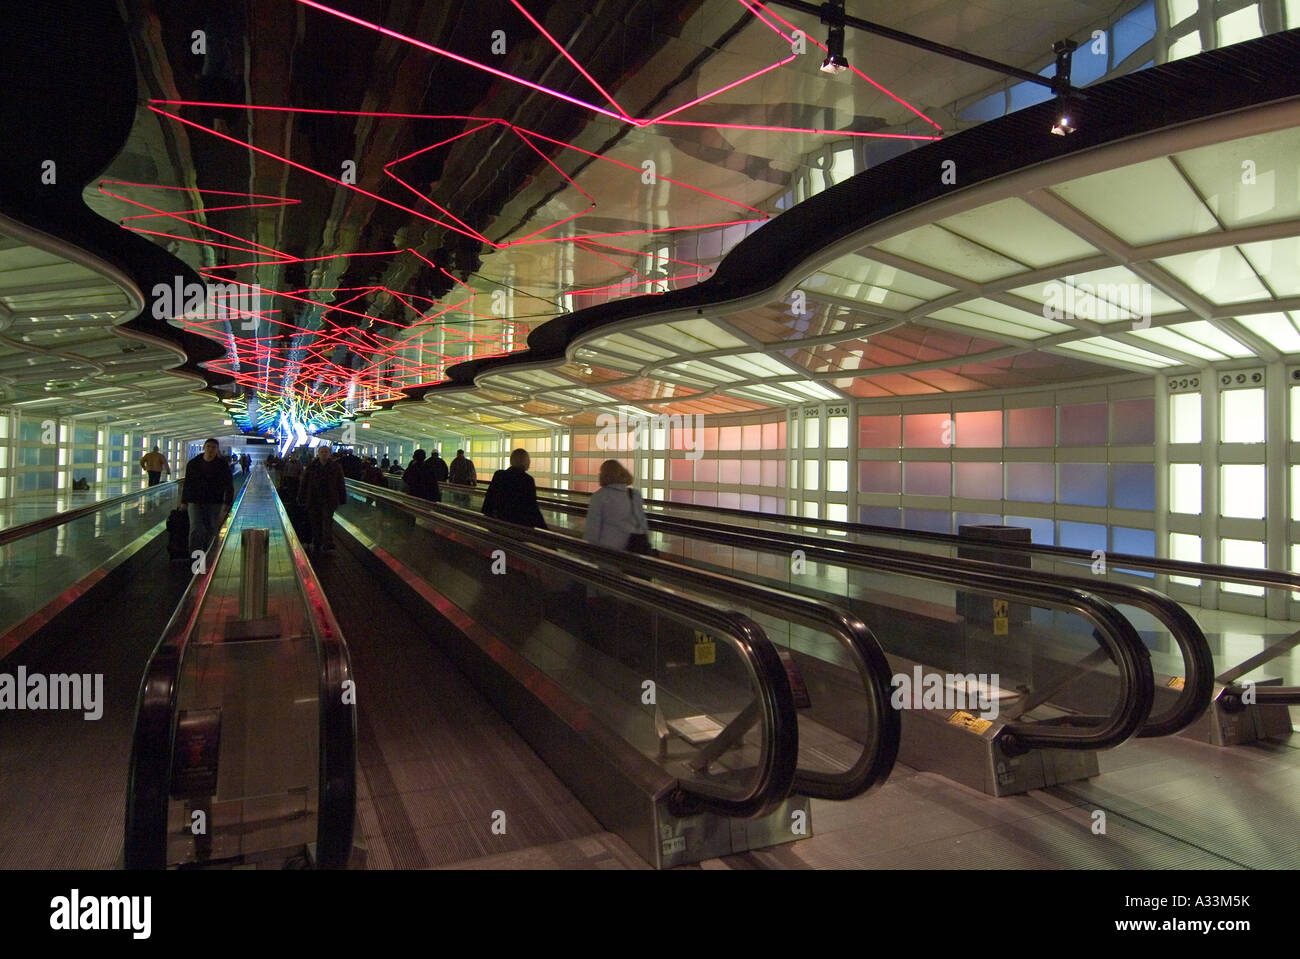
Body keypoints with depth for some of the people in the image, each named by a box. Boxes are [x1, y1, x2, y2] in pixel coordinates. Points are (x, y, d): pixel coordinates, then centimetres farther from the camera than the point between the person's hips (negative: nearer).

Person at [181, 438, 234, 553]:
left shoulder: (222, 464, -2)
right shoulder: (193, 464, 2)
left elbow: (228, 486, -2)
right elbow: (187, 484, 9)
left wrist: (227, 502, -9)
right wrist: (184, 502, 8)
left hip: (214, 503, 0)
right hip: (195, 502, 1)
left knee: (211, 531, 8)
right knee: (195, 531, -9)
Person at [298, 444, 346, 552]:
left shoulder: (335, 466, 3)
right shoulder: (311, 466, 4)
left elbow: (340, 484, 8)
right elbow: (304, 483, 7)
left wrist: (342, 498, 6)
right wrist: (301, 498, 5)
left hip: (329, 499, -2)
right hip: (314, 499, 2)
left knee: (327, 519, -15)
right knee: (315, 523, 7)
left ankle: (328, 542, -23)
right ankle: (317, 544, 19)